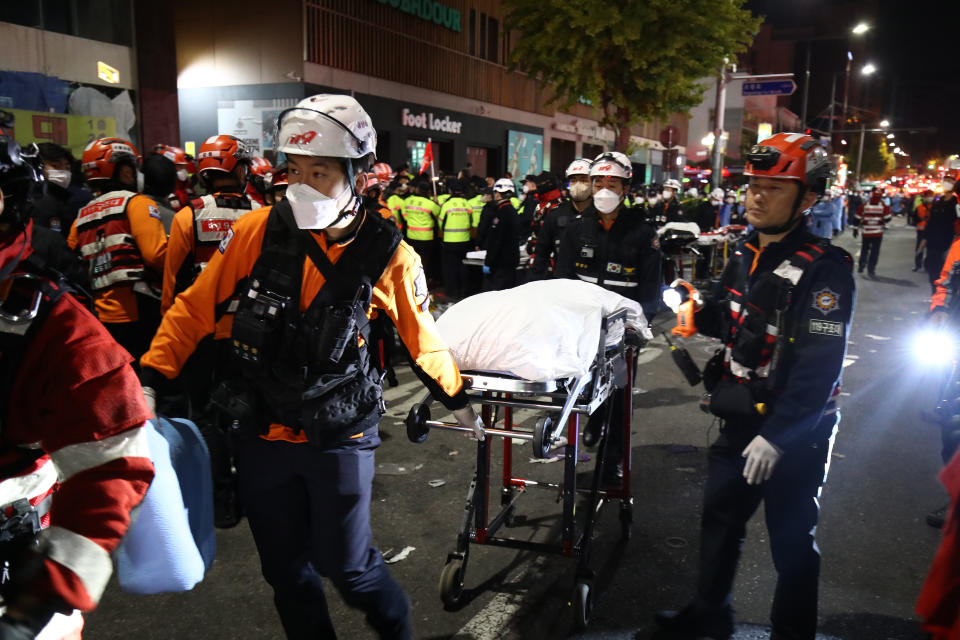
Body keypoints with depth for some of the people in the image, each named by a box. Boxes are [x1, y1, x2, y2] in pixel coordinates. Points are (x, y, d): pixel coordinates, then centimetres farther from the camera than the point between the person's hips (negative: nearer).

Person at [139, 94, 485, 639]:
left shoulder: (389, 257, -11)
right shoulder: (259, 231, -9)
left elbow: (421, 337, 4)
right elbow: (195, 306, 1)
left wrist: (457, 399, 14)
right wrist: (152, 378, -4)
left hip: (341, 438, -2)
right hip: (263, 435, 3)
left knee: (345, 564, 8)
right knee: (285, 569, 16)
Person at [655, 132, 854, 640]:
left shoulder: (824, 271, -20)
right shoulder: (746, 256, 6)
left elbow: (820, 366, -24)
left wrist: (776, 436, -25)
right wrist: (699, 313, -2)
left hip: (793, 433, -8)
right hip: (740, 423, 8)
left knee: (791, 541, 9)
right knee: (720, 518, 20)